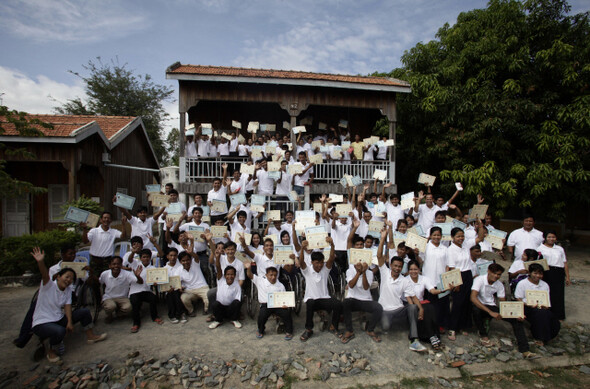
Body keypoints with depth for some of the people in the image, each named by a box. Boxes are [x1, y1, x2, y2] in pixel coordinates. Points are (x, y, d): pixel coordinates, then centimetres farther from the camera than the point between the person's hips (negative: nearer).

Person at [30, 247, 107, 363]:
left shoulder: (68, 291, 6)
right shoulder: (49, 285, -13)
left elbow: (67, 306, -3)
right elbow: (45, 275, -33)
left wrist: (70, 322, -17)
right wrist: (40, 262, -53)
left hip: (59, 320, 7)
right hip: (41, 323, -7)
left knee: (84, 311, -5)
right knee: (60, 331, -37)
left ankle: (90, 336, 10)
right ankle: (51, 351, -7)